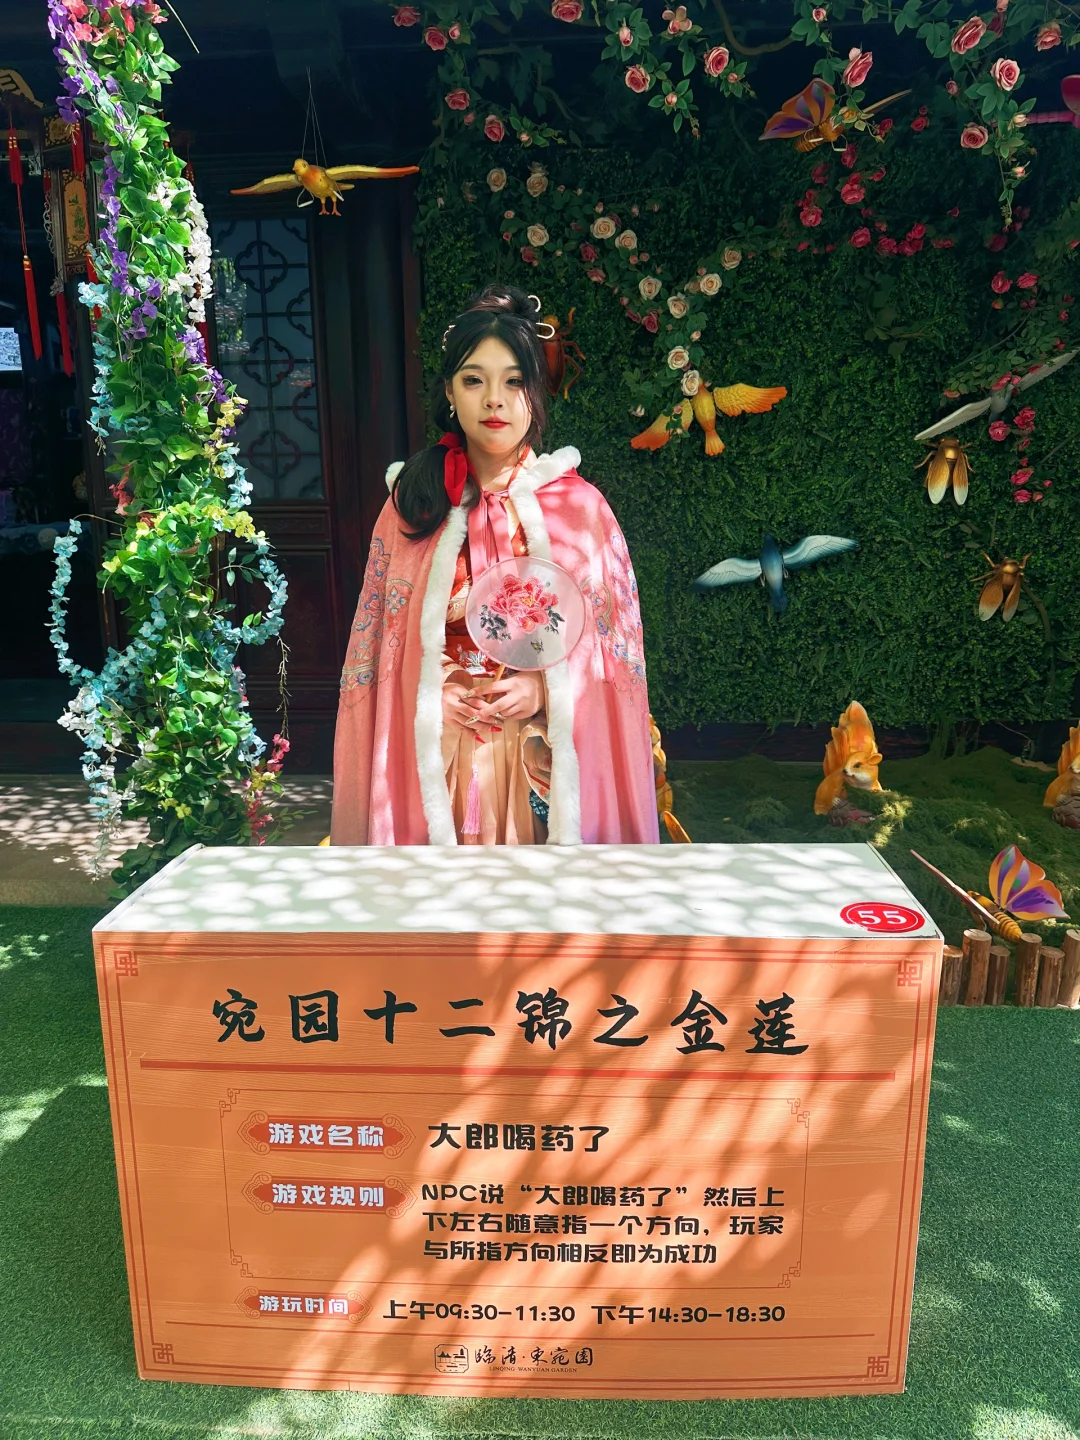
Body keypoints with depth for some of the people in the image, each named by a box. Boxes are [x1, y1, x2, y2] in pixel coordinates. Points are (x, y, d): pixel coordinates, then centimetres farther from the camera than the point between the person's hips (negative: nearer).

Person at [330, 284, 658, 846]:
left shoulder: (578, 503, -2)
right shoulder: (413, 503, 1)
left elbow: (614, 635, 0)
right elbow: (381, 639, 6)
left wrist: (543, 687, -15)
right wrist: (433, 692, -10)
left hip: (546, 750, 0)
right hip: (439, 750, 1)